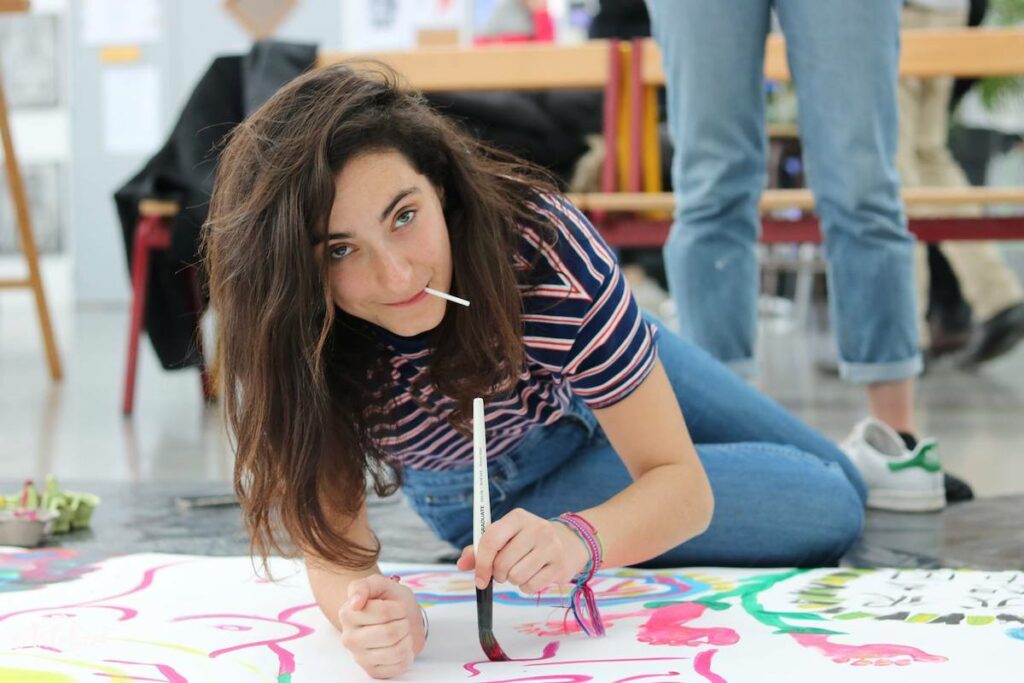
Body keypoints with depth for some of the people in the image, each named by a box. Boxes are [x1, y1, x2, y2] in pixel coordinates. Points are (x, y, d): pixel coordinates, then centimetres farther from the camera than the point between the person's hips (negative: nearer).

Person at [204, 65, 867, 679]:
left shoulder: (543, 243, -42)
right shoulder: (290, 347, -39)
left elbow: (683, 484, -36)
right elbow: (334, 545, -32)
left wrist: (576, 539, -58)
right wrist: (365, 610, -57)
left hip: (598, 379, 1)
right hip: (483, 490, -1)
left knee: (840, 492, 18)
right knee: (823, 519, -3)